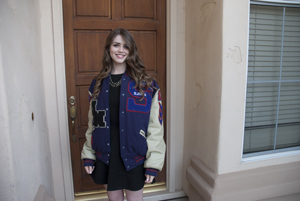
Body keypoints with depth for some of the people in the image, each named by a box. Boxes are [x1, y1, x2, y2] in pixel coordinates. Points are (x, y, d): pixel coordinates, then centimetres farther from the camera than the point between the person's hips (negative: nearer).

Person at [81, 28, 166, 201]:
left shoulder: (146, 84, -9)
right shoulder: (98, 84, 3)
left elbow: (155, 126, -10)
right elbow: (92, 122, 8)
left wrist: (153, 163, -12)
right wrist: (88, 155, 6)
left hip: (134, 157, -3)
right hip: (105, 156, 3)